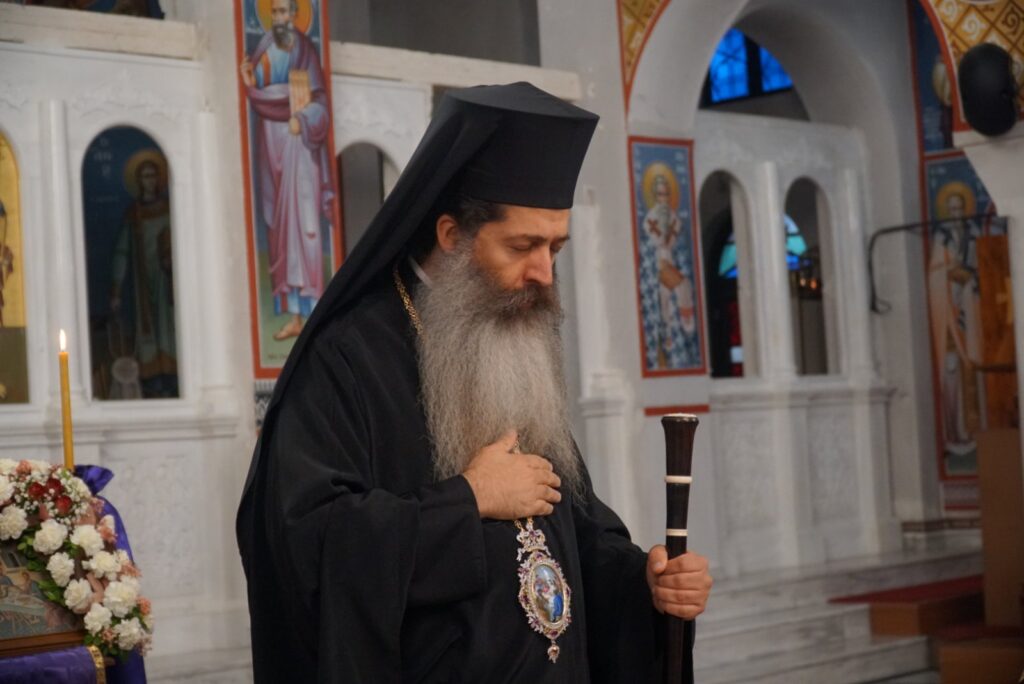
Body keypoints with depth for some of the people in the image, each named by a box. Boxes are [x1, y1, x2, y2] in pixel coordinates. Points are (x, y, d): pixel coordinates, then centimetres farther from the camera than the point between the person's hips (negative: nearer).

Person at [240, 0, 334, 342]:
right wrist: (250, 85, -12)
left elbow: (318, 101, -3)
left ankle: (314, 312, -12)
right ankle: (294, 316, 3)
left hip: (300, 144, -4)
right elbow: (258, 99, 7)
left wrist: (301, 120, -19)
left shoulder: (306, 51, 1)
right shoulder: (263, 54, 13)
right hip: (272, 142, 4)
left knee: (304, 222, -11)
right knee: (280, 226, 2)